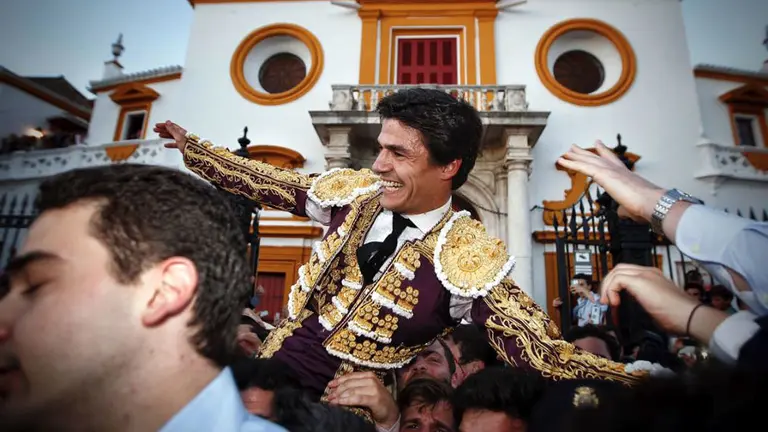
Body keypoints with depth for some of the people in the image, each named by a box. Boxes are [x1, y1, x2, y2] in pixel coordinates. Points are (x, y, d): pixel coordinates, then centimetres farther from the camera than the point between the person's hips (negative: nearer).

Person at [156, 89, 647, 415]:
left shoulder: (466, 258, -22)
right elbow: (271, 183, 5)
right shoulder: (359, 193, -8)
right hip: (275, 362, 4)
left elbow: (543, 351, -25)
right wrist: (192, 146, 14)